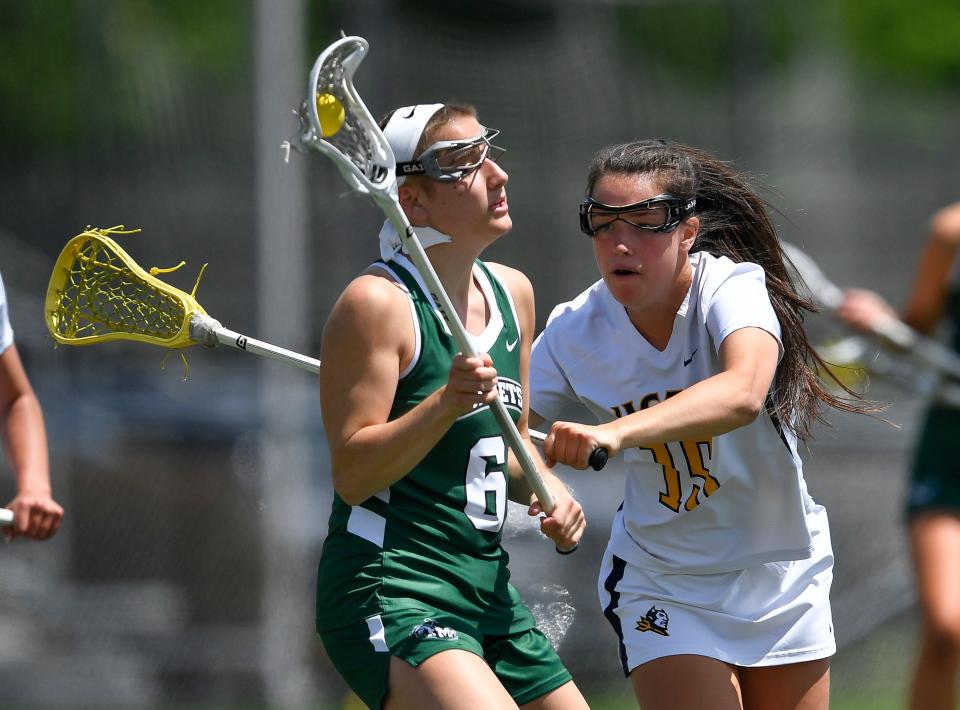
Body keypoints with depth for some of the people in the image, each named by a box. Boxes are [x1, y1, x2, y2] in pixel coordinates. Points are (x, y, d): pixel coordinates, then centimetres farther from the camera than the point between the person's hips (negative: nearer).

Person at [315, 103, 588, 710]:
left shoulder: (513, 293, 13)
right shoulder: (377, 302, -12)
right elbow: (351, 475, -16)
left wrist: (547, 489, 5)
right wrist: (446, 403, -28)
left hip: (487, 593, 9)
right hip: (388, 596, -9)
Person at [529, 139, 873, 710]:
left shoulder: (731, 287, -24)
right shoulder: (574, 333, -13)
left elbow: (743, 392, -45)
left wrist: (618, 432, -59)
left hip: (784, 575, 0)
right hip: (661, 586, 0)